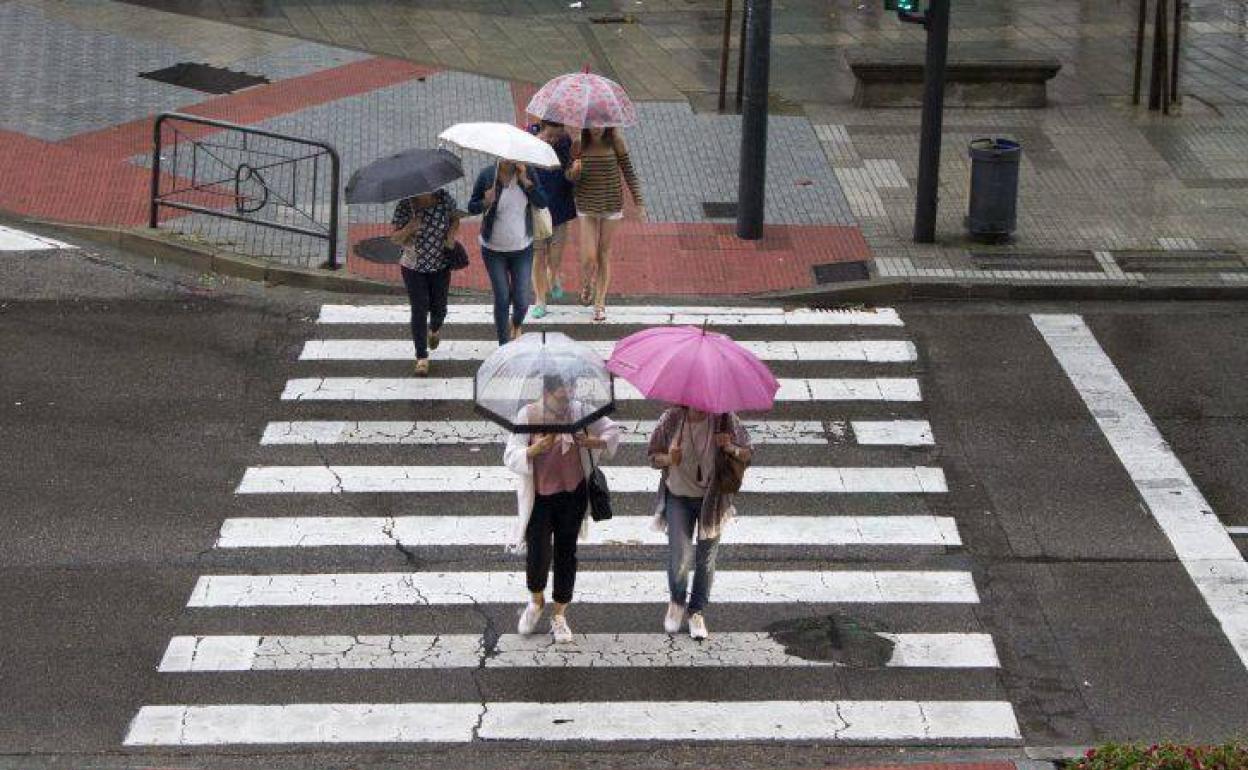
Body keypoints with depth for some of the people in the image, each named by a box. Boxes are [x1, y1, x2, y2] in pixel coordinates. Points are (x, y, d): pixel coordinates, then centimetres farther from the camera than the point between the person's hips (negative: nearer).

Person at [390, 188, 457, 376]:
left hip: (440, 266, 2)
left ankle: (434, 329, 51)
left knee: (438, 307, 14)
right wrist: (408, 229, -31)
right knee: (419, 311, -5)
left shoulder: (445, 199, -10)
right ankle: (422, 357, 4)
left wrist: (451, 235, -10)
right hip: (413, 267, -2)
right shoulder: (405, 205, -15)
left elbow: (454, 219, 9)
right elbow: (395, 238, -11)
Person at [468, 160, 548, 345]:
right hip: (494, 250, -1)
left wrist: (525, 181, -20)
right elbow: (471, 207, -2)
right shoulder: (486, 176, -10)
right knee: (502, 299, 0)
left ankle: (516, 326, 36)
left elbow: (542, 203, -10)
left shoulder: (527, 173, -5)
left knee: (521, 300, 1)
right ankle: (504, 346, 16)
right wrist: (485, 203, -24)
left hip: (522, 249, 1)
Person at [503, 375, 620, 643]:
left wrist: (596, 442, -14)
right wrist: (536, 448, -32)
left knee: (566, 553, 9)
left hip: (573, 494, 2)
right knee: (538, 554, -7)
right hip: (539, 497, -2)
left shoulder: (579, 411, -4)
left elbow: (612, 430, 7)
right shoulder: (527, 416, -10)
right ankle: (536, 602, 25)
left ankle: (559, 616, 22)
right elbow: (511, 457, -14)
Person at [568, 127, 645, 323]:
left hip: (612, 206, 0)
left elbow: (628, 171, -1)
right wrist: (574, 171, -21)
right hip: (587, 207, 0)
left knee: (604, 255, 8)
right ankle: (586, 284, 30)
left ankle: (600, 304, 20)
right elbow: (572, 177, 4)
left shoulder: (615, 141, -9)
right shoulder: (579, 144, -7)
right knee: (589, 259, -4)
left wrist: (639, 202, -2)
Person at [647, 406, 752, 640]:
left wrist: (731, 449, -25)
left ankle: (696, 612, 23)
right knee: (679, 554, -10)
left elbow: (748, 454, -2)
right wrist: (668, 459, -21)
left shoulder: (724, 419, -11)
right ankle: (677, 602, 19)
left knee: (706, 558, 5)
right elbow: (653, 456, 2)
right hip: (679, 496, 0)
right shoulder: (672, 419, -10)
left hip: (712, 498, 0)